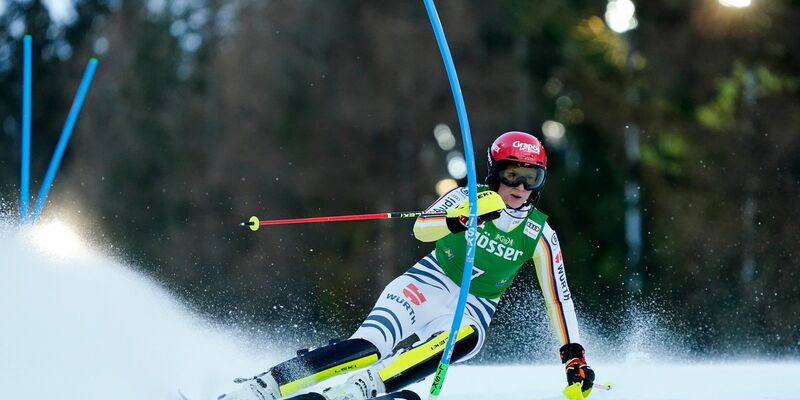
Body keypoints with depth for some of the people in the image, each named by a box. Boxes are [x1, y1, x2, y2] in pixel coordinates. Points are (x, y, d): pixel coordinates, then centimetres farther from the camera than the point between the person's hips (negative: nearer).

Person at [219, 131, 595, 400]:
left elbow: (558, 295, 5)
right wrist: (459, 220, -43)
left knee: (463, 338, -38)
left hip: (472, 311, 2)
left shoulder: (540, 234, 0)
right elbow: (421, 229, -22)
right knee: (366, 348, -27)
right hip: (426, 286, -1)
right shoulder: (470, 198, -6)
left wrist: (574, 353, -3)